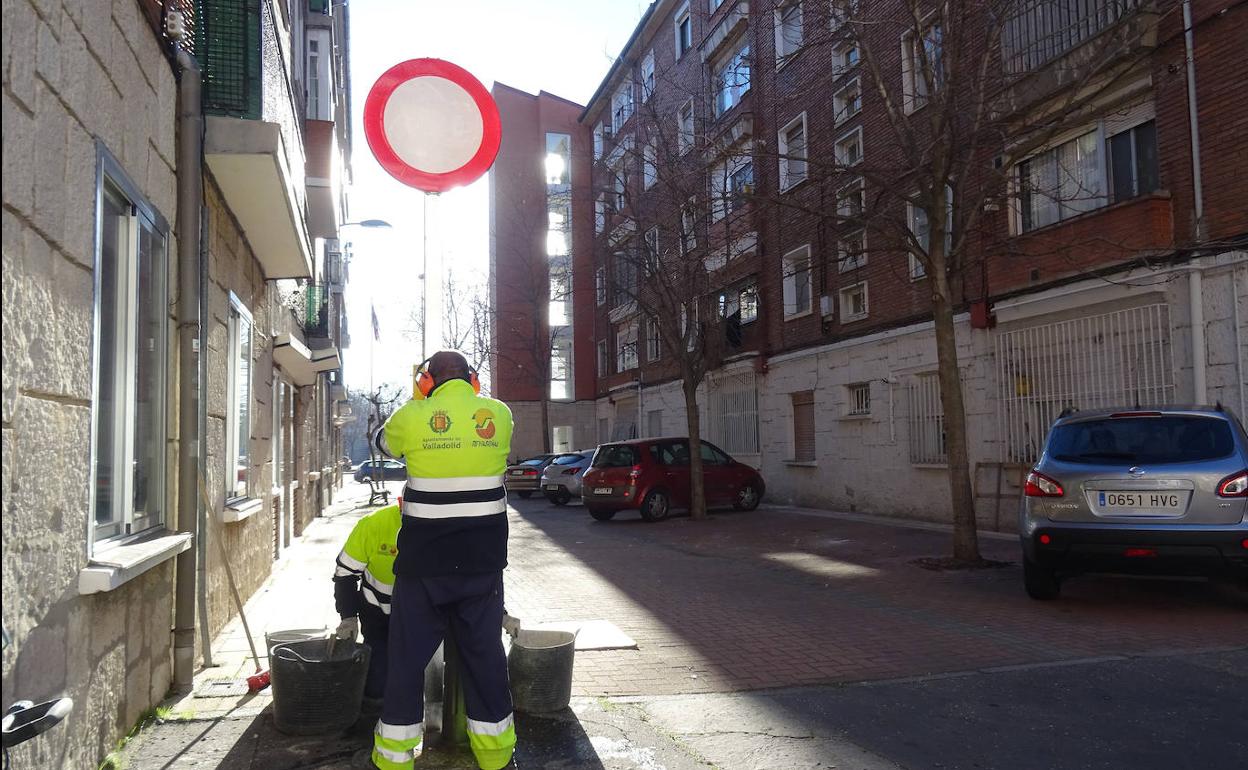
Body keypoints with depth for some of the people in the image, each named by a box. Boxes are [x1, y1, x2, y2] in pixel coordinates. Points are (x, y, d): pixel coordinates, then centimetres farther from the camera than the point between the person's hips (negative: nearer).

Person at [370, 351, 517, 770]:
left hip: (424, 558, -2)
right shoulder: (499, 414, -1)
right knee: (484, 650, 14)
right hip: (483, 558, 2)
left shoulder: (412, 417, -6)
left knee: (408, 653, 12)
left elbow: (382, 441, 15)